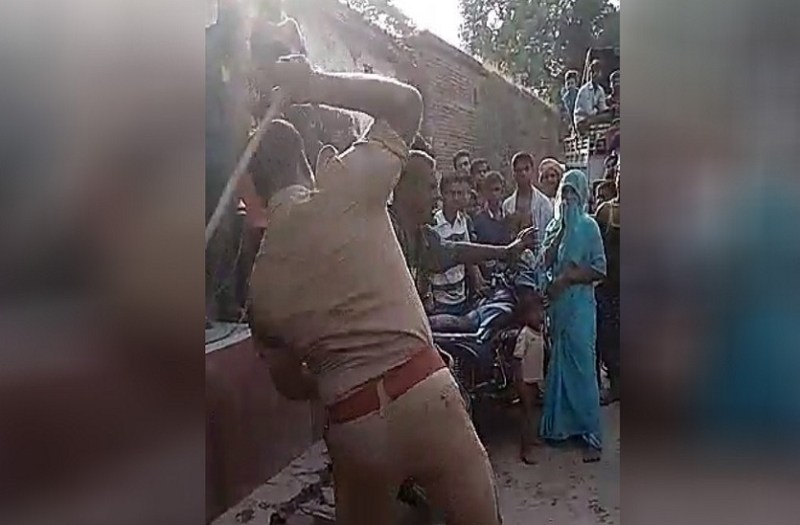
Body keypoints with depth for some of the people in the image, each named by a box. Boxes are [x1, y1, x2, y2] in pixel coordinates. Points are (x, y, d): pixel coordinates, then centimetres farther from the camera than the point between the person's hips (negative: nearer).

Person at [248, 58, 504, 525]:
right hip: (425, 397, -3)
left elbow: (291, 384, 18)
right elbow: (407, 100, 7)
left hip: (350, 427, 4)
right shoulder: (342, 189, -5)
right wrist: (315, 86, 10)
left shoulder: (259, 283, 8)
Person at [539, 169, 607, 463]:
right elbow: (545, 262, -1)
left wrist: (567, 278, -14)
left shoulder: (589, 226, -3)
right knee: (560, 364, 10)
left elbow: (599, 270, -7)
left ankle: (591, 434, 5)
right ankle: (563, 424, 22)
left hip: (580, 305, -5)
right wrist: (561, 230, -7)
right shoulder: (554, 225, 10)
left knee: (581, 367, -3)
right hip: (558, 303, 5)